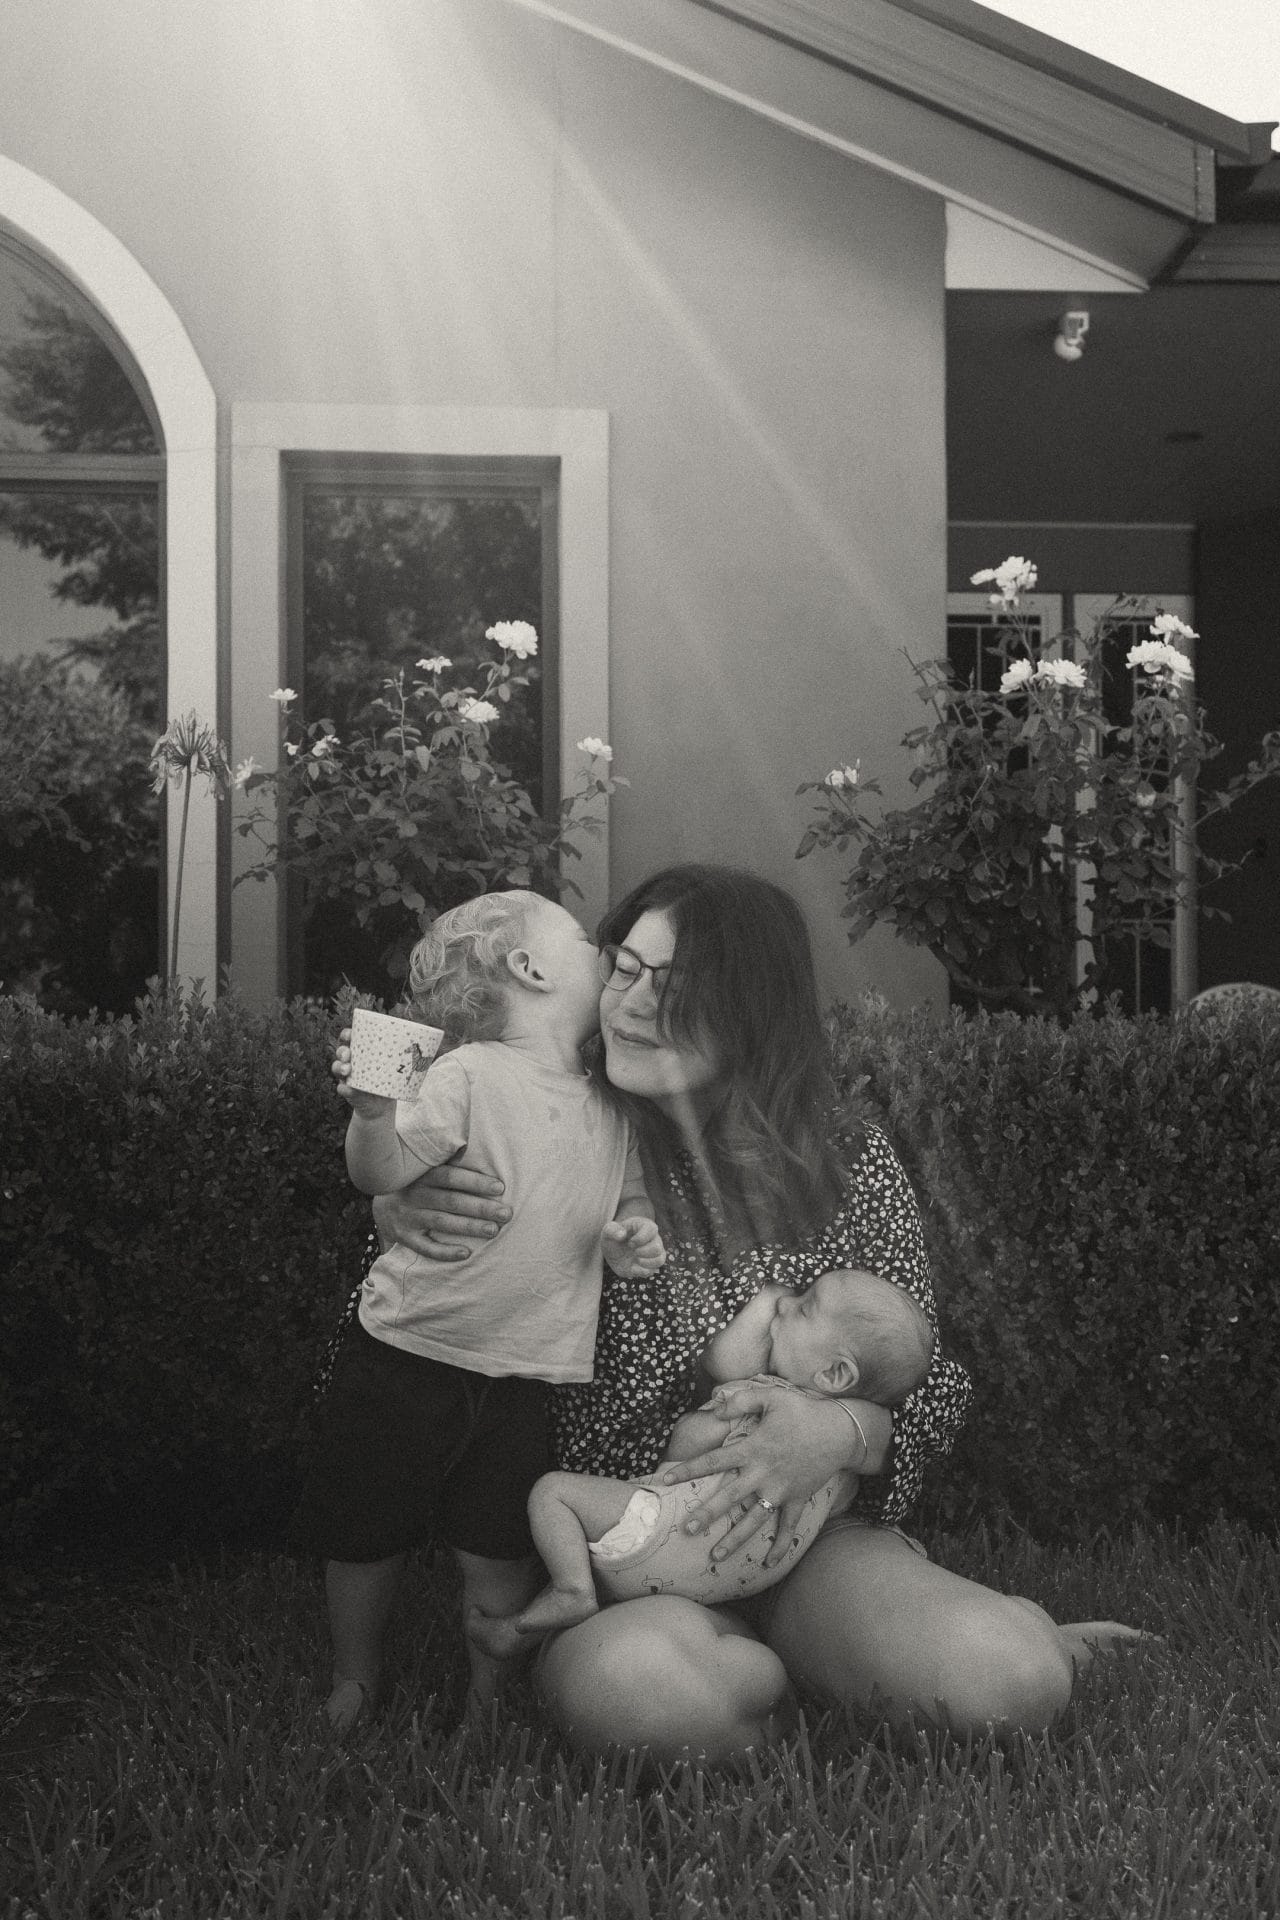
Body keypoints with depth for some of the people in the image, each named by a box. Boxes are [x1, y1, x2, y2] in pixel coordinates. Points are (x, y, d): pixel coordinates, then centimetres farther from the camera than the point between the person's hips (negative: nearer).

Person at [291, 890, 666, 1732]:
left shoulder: (611, 1112, 6)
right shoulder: (473, 1075, -14)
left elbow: (629, 1201, 16)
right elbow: (384, 1172, -19)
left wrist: (638, 1237, -6)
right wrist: (373, 1107, -39)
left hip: (518, 1373, 4)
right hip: (409, 1353, -4)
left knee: (501, 1554, 7)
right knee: (367, 1535, 10)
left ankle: (493, 1697, 28)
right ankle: (354, 1684, 33)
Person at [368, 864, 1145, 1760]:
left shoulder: (849, 1162, -1)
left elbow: (935, 1382, 3)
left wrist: (842, 1433, -21)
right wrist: (396, 1213, -18)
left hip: (809, 1537, 0)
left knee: (1008, 1682, -27)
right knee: (622, 1683, -35)